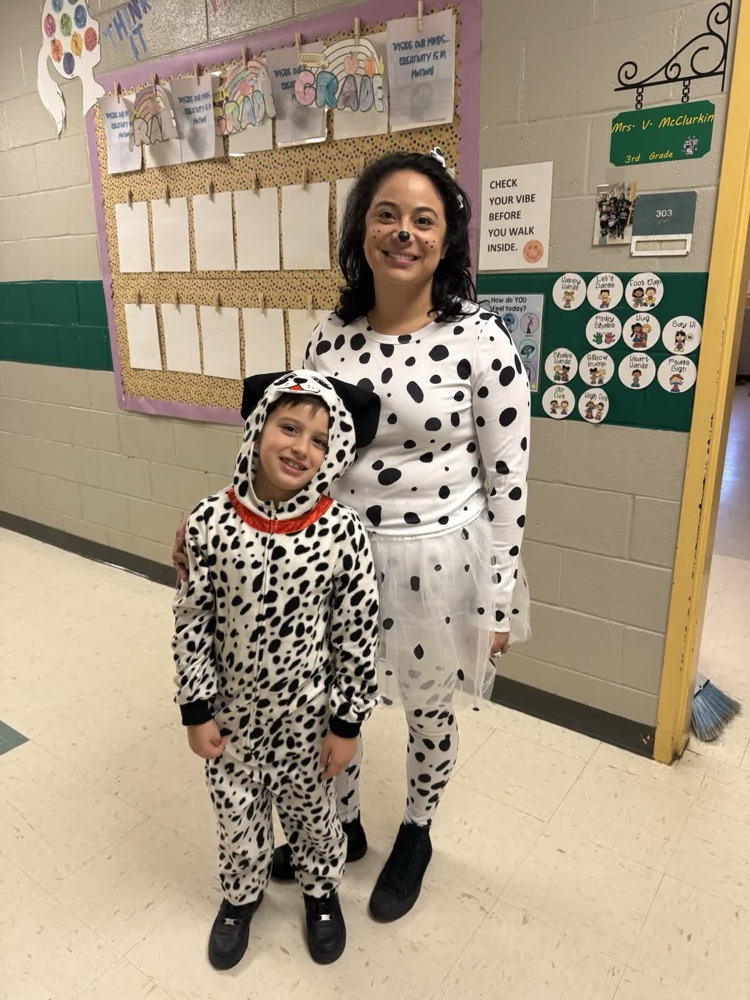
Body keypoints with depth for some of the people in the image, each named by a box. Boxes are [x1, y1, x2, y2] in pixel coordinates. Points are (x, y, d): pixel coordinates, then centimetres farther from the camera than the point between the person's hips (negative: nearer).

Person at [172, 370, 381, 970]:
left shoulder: (342, 531, -22)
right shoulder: (211, 522, -18)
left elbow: (358, 634, -13)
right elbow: (193, 622, -8)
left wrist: (347, 723, -7)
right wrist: (197, 711, -4)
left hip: (308, 714, -1)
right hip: (233, 711, 1)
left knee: (309, 808, 24)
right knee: (237, 812, 24)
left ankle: (321, 889, 55)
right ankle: (242, 894, 55)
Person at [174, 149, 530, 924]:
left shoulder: (481, 341, -14)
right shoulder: (329, 339, -1)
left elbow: (507, 482, -11)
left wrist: (499, 601, -8)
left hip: (438, 564, -3)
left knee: (429, 713, 19)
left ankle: (415, 836, 50)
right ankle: (341, 826, 52)